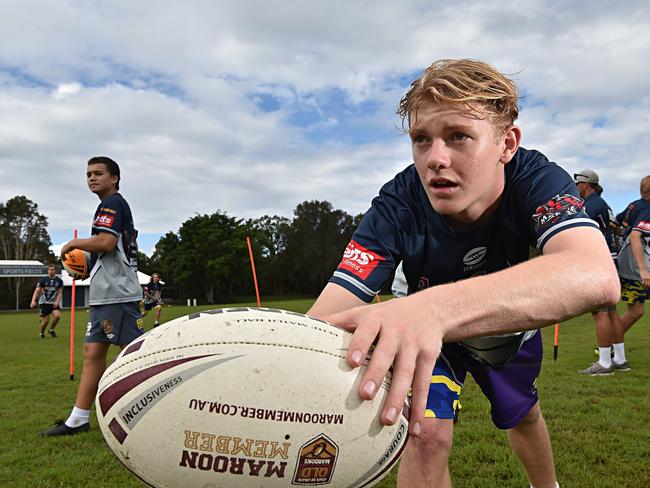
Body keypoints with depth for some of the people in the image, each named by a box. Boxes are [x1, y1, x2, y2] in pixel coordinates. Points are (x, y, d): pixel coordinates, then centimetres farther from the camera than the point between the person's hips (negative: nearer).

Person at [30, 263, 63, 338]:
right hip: (43, 303, -2)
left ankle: (51, 330, 3)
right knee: (45, 321, -6)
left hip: (53, 303, 2)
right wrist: (33, 300, -19)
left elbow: (60, 292, 6)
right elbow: (37, 291, -5)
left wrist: (57, 302, -9)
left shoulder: (59, 281, 4)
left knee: (57, 315, -23)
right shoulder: (43, 280, -2)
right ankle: (41, 333, 25)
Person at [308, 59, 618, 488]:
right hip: (426, 333, -1)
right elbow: (327, 317, -46)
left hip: (513, 330, 2)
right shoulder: (398, 207, -37)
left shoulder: (536, 180, -37)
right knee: (428, 433, -23)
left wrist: (435, 307, -73)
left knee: (523, 416, 23)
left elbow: (596, 277, -58)